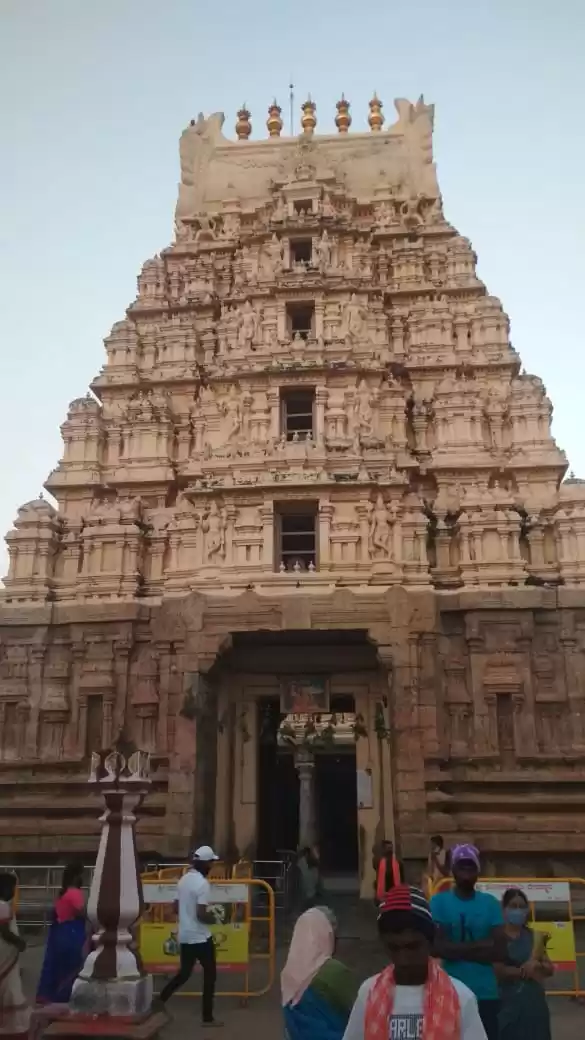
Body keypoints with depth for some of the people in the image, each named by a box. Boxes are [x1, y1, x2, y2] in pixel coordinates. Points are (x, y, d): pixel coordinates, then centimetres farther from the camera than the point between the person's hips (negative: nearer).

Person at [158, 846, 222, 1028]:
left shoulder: (184, 879, 5)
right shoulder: (203, 883, -20)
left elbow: (176, 907, 13)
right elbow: (201, 914, -23)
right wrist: (213, 919, -5)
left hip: (184, 936, 8)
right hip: (200, 937, -8)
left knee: (184, 973, 20)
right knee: (210, 974, 6)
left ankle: (159, 1001, 12)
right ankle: (207, 1017, 12)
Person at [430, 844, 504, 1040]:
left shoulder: (490, 903, 3)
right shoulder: (439, 902, -3)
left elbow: (497, 950, -4)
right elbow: (437, 947, -13)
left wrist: (456, 950, -10)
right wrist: (479, 945, -11)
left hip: (485, 993, 2)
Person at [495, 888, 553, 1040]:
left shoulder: (534, 936, 9)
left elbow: (550, 969, 10)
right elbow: (497, 971, -13)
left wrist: (538, 965, -11)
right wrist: (523, 970, -15)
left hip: (533, 1003, 4)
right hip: (507, 1003, -4)